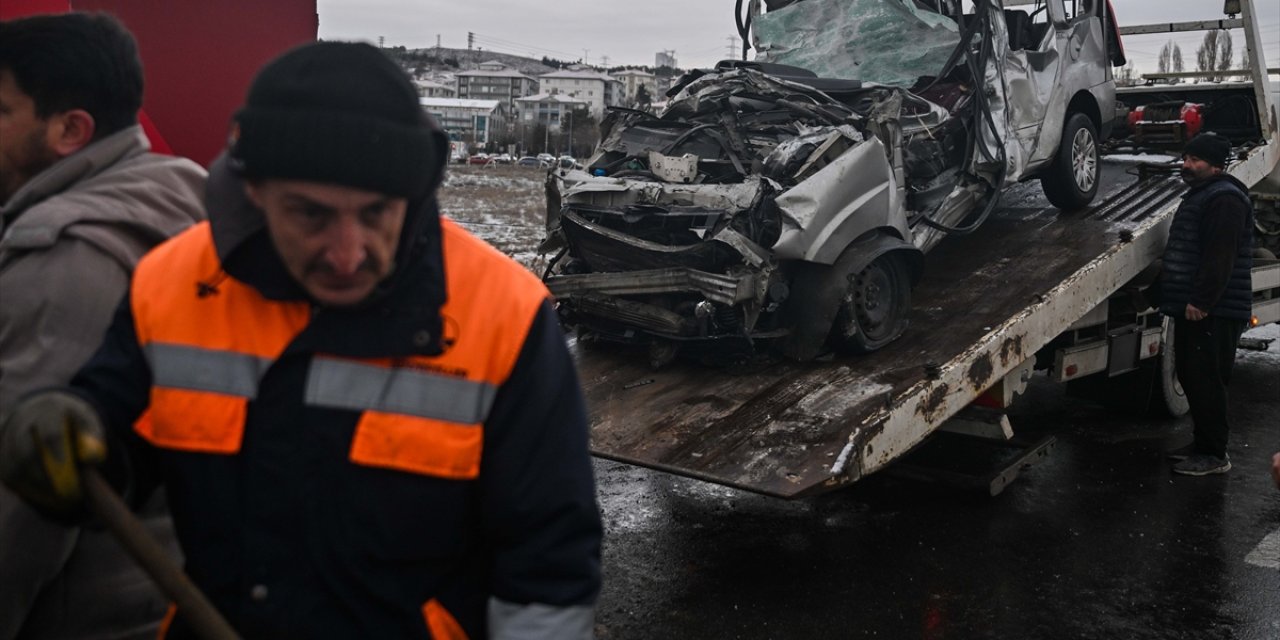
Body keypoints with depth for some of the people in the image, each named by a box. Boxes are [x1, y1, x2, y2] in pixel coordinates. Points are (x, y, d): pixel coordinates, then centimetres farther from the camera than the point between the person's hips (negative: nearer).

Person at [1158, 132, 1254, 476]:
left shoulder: (1224, 198, -14)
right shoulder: (1199, 195, 21)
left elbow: (1220, 258, -23)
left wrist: (1200, 302, -25)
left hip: (1213, 312, -11)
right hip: (1193, 307, 11)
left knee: (1206, 381, -8)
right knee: (1191, 377, 15)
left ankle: (1214, 454, -2)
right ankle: (1202, 444, 25)